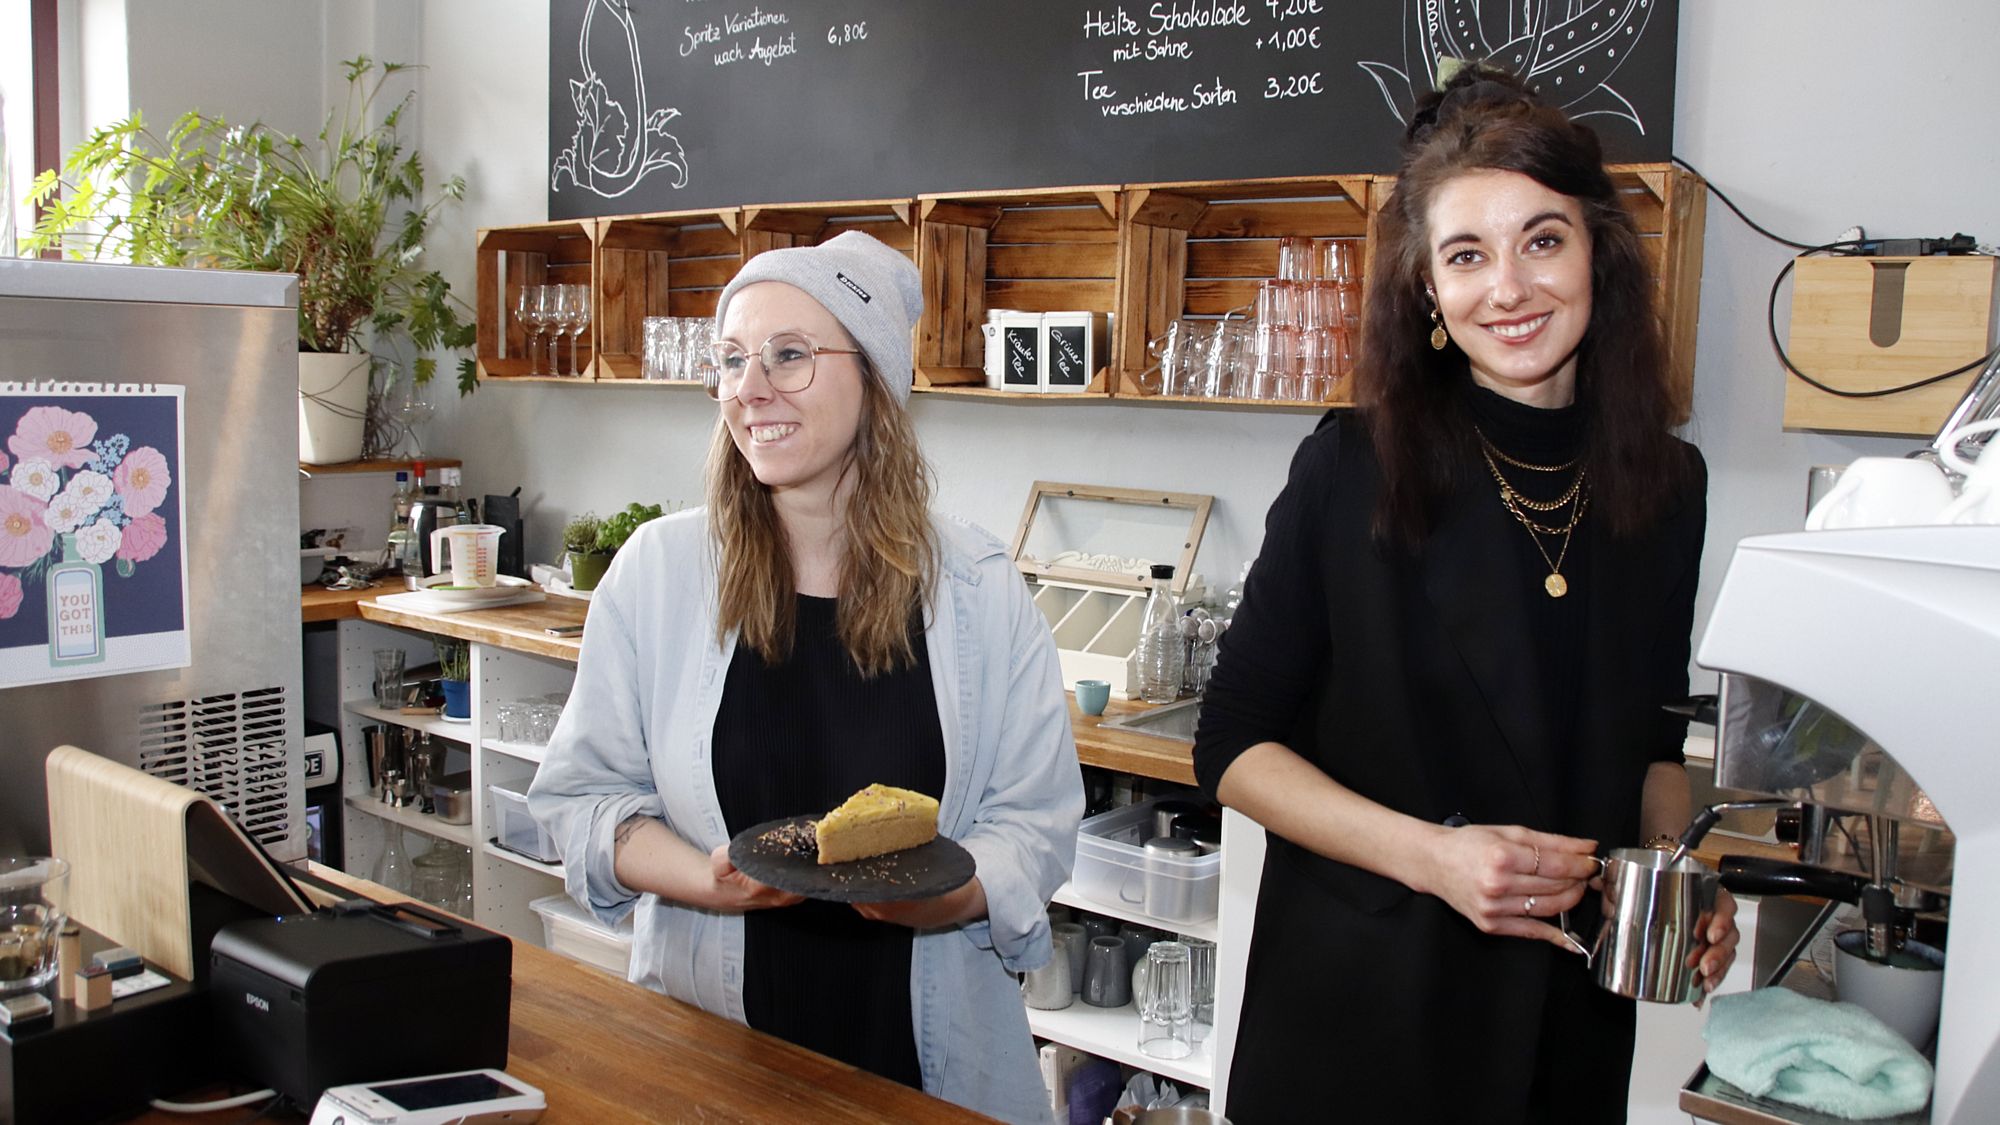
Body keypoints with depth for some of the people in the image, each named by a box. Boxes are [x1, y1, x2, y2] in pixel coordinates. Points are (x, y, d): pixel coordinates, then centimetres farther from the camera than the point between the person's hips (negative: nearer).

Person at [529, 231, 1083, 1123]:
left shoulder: (978, 589, -5)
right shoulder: (657, 570, -4)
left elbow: (1036, 819, -3)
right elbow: (583, 794, -1)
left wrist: (948, 896, -23)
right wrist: (710, 880, -18)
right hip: (711, 1034, 0)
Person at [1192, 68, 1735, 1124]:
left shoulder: (1669, 489, -1)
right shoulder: (1353, 469, -12)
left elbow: (1652, 745, 12)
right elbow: (1234, 746, -10)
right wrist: (1431, 854, -21)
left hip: (1575, 1014, 4)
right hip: (1360, 1004, -3)